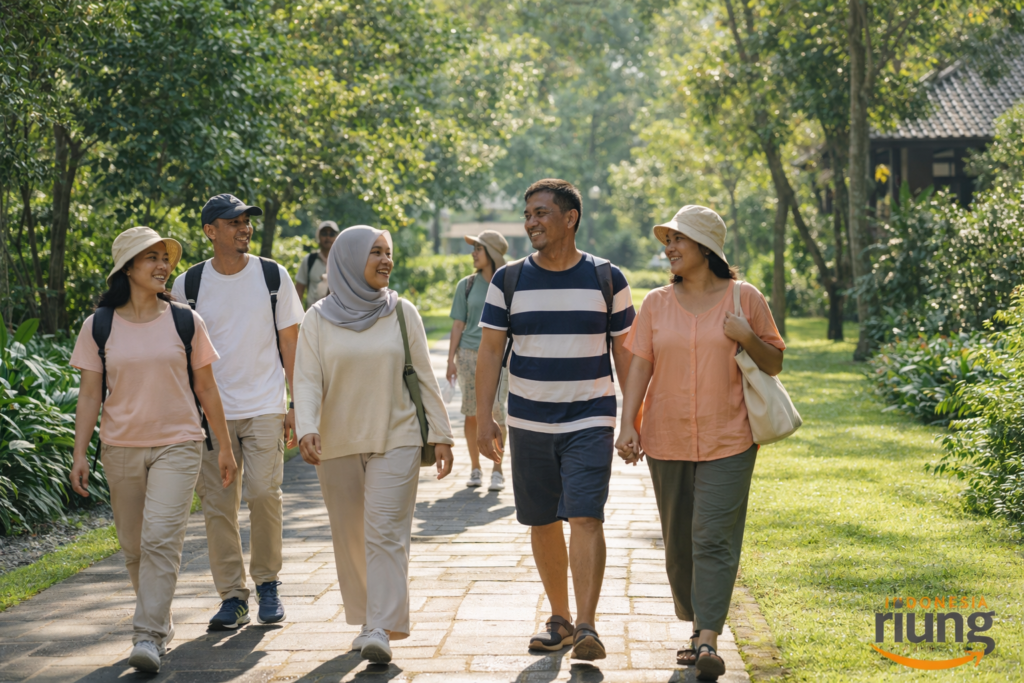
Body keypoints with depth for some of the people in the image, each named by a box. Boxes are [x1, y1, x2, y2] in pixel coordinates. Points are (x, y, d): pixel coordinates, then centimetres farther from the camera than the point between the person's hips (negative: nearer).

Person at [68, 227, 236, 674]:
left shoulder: (185, 322, 0)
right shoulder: (99, 326, 1)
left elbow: (206, 389, 6)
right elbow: (90, 394, 2)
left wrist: (224, 447, 9)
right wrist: (80, 453, -4)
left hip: (177, 445, -2)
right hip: (120, 448, 2)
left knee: (161, 541, -15)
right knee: (134, 547, 10)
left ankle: (149, 638, -15)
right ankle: (160, 621, 30)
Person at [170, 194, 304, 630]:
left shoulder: (273, 276, 3)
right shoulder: (189, 284, 3)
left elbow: (290, 343, 6)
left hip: (264, 406, -1)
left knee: (264, 493, -10)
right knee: (218, 504, -1)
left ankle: (267, 583, 10)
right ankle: (232, 597, 8)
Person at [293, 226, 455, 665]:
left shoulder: (402, 314, 3)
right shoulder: (319, 319, 1)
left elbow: (424, 378, 7)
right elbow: (307, 380, -5)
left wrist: (440, 434, 4)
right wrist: (306, 428, -21)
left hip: (395, 440, -1)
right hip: (337, 445, 1)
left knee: (385, 532, -11)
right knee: (350, 538, 9)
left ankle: (382, 631, -14)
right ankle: (365, 620, 23)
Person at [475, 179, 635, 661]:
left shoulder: (607, 279, -1)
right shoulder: (508, 281, 2)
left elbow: (625, 352, 4)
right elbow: (489, 352, 2)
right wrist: (483, 420, -5)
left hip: (590, 422, -2)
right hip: (529, 422, 2)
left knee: (586, 518, -14)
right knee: (542, 523, 8)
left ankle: (587, 627, -16)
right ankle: (559, 618, 22)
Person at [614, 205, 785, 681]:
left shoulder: (744, 299, 1)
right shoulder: (656, 304, 6)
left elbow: (775, 364, 7)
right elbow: (639, 366, 3)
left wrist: (746, 338, -13)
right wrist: (628, 425, -9)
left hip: (727, 442, -3)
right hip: (666, 441, 3)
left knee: (714, 539, -11)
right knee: (679, 542, 10)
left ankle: (709, 641, -15)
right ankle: (697, 627, 25)